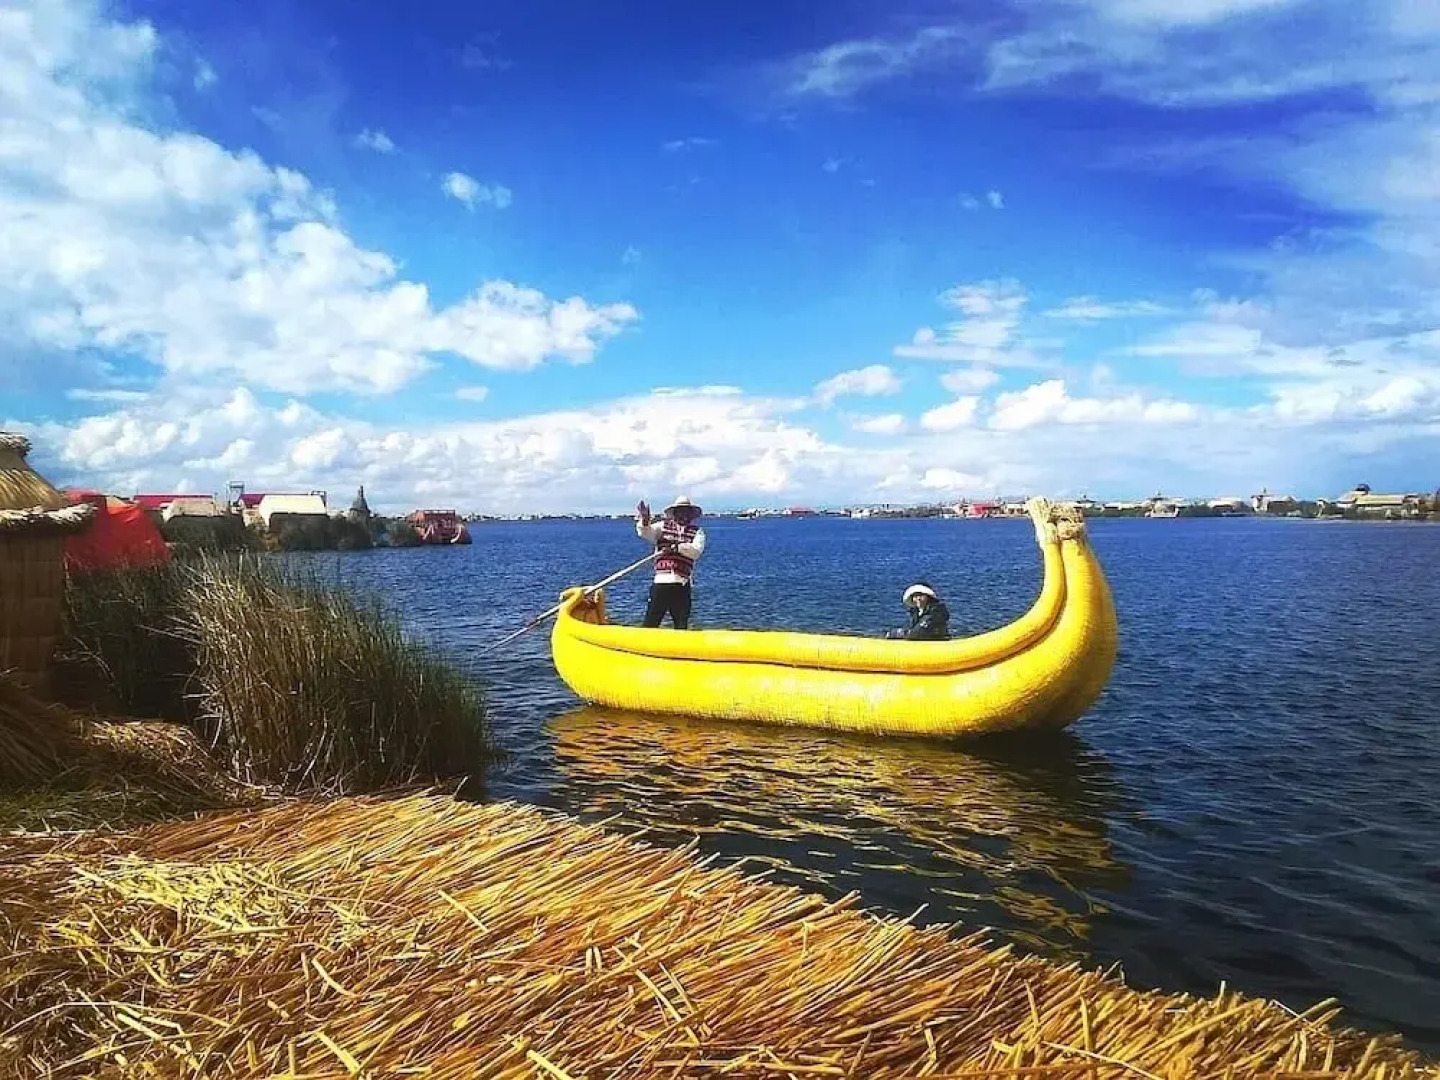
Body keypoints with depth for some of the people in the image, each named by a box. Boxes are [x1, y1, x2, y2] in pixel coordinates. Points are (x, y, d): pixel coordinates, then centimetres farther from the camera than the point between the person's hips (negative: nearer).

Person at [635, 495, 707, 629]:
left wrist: (676, 547, -20)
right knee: (650, 623, -2)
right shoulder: (663, 526, 12)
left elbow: (696, 551, -7)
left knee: (682, 626, 8)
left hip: (682, 584, 1)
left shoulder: (697, 532, 10)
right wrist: (644, 521, -25)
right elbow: (645, 533, -5)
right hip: (660, 582, -1)